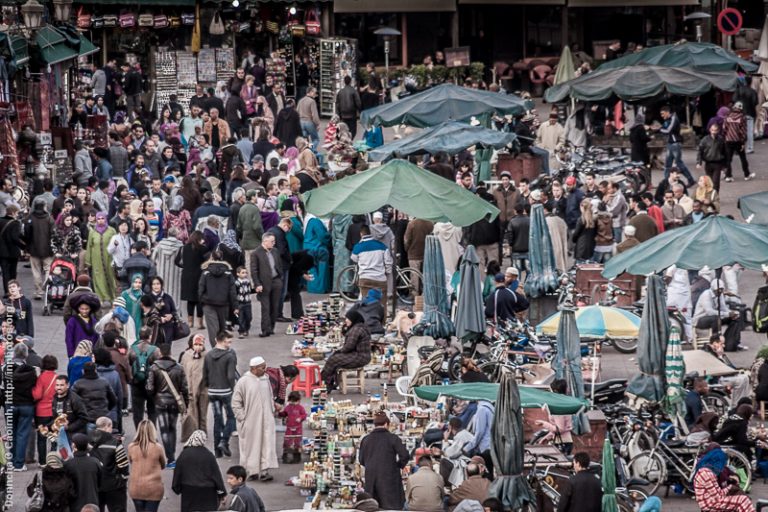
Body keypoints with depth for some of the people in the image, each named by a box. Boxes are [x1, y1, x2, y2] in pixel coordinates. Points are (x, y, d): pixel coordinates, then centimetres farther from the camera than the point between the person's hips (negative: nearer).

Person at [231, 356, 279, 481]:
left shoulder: (266, 379, 7)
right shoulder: (243, 382, -9)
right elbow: (236, 402, -5)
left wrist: (272, 411, 12)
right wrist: (242, 417, -9)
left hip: (266, 420, 4)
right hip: (250, 421, -4)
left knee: (267, 444, -6)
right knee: (251, 445, 3)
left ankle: (264, 471, -9)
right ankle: (252, 471, 13)